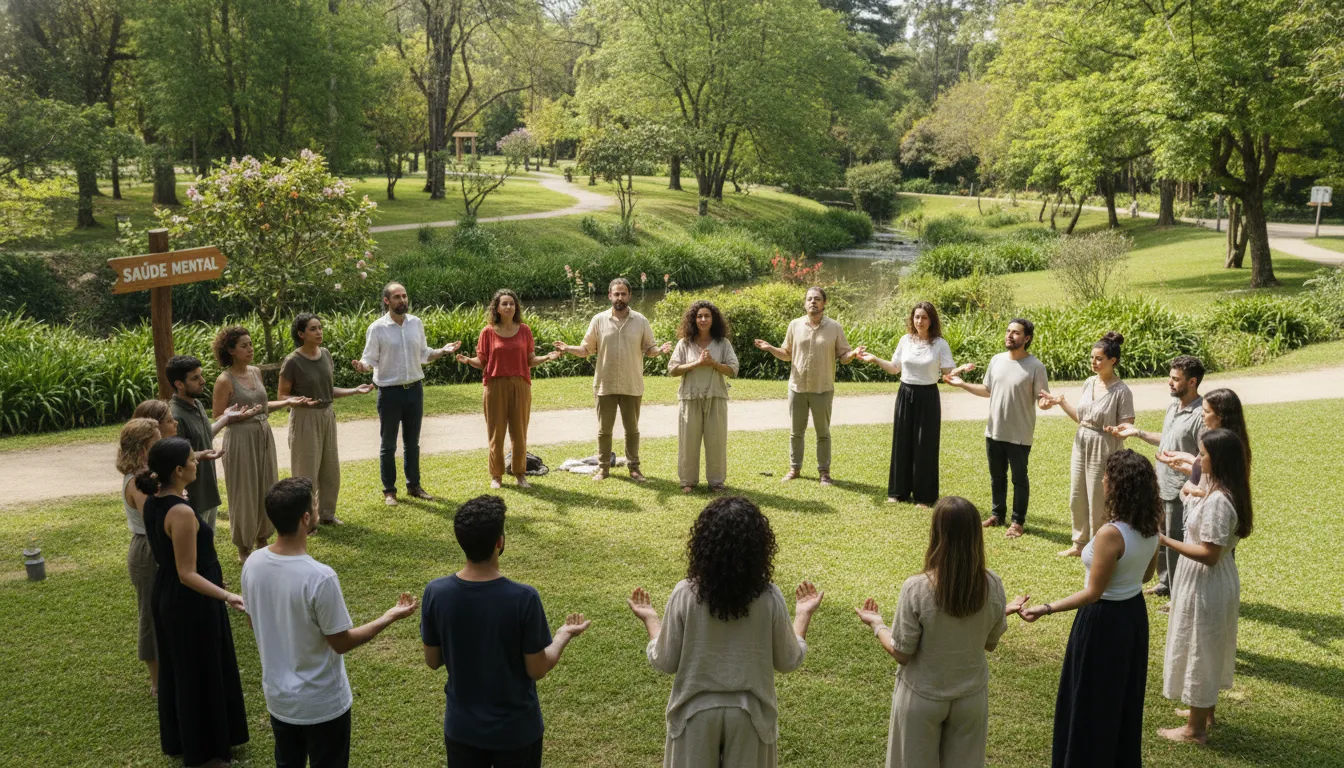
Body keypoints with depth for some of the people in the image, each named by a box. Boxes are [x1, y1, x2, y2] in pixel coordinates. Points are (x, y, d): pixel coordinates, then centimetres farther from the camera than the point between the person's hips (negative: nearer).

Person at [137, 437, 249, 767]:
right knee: (203, 673, 9)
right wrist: (227, 596, -37)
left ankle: (178, 739, 44)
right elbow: (187, 574, -29)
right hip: (192, 602, -9)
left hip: (166, 595, 10)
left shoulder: (152, 502, -3)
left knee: (177, 668, 25)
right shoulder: (182, 512, -31)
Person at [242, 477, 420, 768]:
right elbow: (342, 643, -18)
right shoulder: (319, 577, -30)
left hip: (277, 697, 6)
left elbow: (254, 623, 6)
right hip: (322, 704, -6)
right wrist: (390, 617, -8)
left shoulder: (253, 564, -10)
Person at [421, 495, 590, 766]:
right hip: (516, 729, -2)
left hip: (462, 727, 3)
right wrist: (564, 635, 3)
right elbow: (537, 670, -14)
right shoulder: (523, 598, -25)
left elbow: (433, 661, -2)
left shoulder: (436, 593, -16)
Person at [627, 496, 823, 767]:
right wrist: (803, 615, 11)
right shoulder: (770, 599, -16)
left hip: (697, 711, 0)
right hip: (749, 712, 0)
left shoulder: (685, 595, -18)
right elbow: (788, 662, -3)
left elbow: (665, 662, -8)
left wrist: (650, 619, 8)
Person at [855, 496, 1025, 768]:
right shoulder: (992, 585, -15)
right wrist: (1004, 612, 18)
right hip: (972, 695, 3)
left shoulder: (916, 588, -26)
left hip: (922, 698, -3)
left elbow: (901, 653, -17)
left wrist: (876, 624, 0)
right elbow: (990, 643, 0)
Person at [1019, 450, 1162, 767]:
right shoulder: (1150, 527, -5)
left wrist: (1046, 609, -27)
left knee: (1089, 701, 9)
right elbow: (1146, 574, 9)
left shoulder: (1110, 534, -29)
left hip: (1104, 620, -8)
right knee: (1123, 698, 24)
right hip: (1134, 613, 8)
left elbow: (1093, 593, -25)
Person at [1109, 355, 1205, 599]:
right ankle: (1165, 582, 42)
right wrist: (1137, 432, 12)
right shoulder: (1173, 405, 5)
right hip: (1161, 485, 9)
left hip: (1180, 492, -9)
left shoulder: (1201, 415, -23)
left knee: (1176, 544, 3)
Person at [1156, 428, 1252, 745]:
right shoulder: (1221, 490, 1)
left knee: (1198, 649, 5)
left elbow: (1209, 554, -28)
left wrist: (1166, 541, -25)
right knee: (1206, 649, 24)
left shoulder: (1218, 501, -29)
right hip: (1213, 580, 10)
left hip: (1206, 584, -10)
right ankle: (1205, 710, 42)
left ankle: (1196, 729, 19)